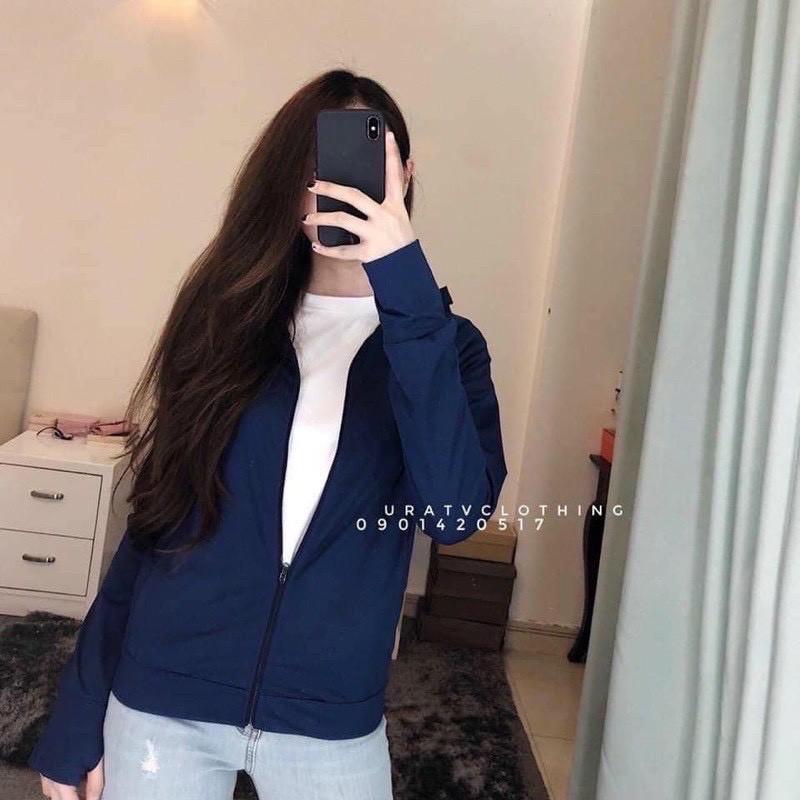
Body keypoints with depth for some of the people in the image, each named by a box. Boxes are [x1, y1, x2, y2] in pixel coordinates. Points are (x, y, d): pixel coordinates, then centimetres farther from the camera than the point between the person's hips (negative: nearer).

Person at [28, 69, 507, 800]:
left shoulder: (442, 341, -3)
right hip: (161, 705, 1)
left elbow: (457, 512, -21)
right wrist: (78, 713, 2)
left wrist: (405, 284, -24)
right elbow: (154, 520, 1)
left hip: (330, 725, 0)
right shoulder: (227, 317, -1)